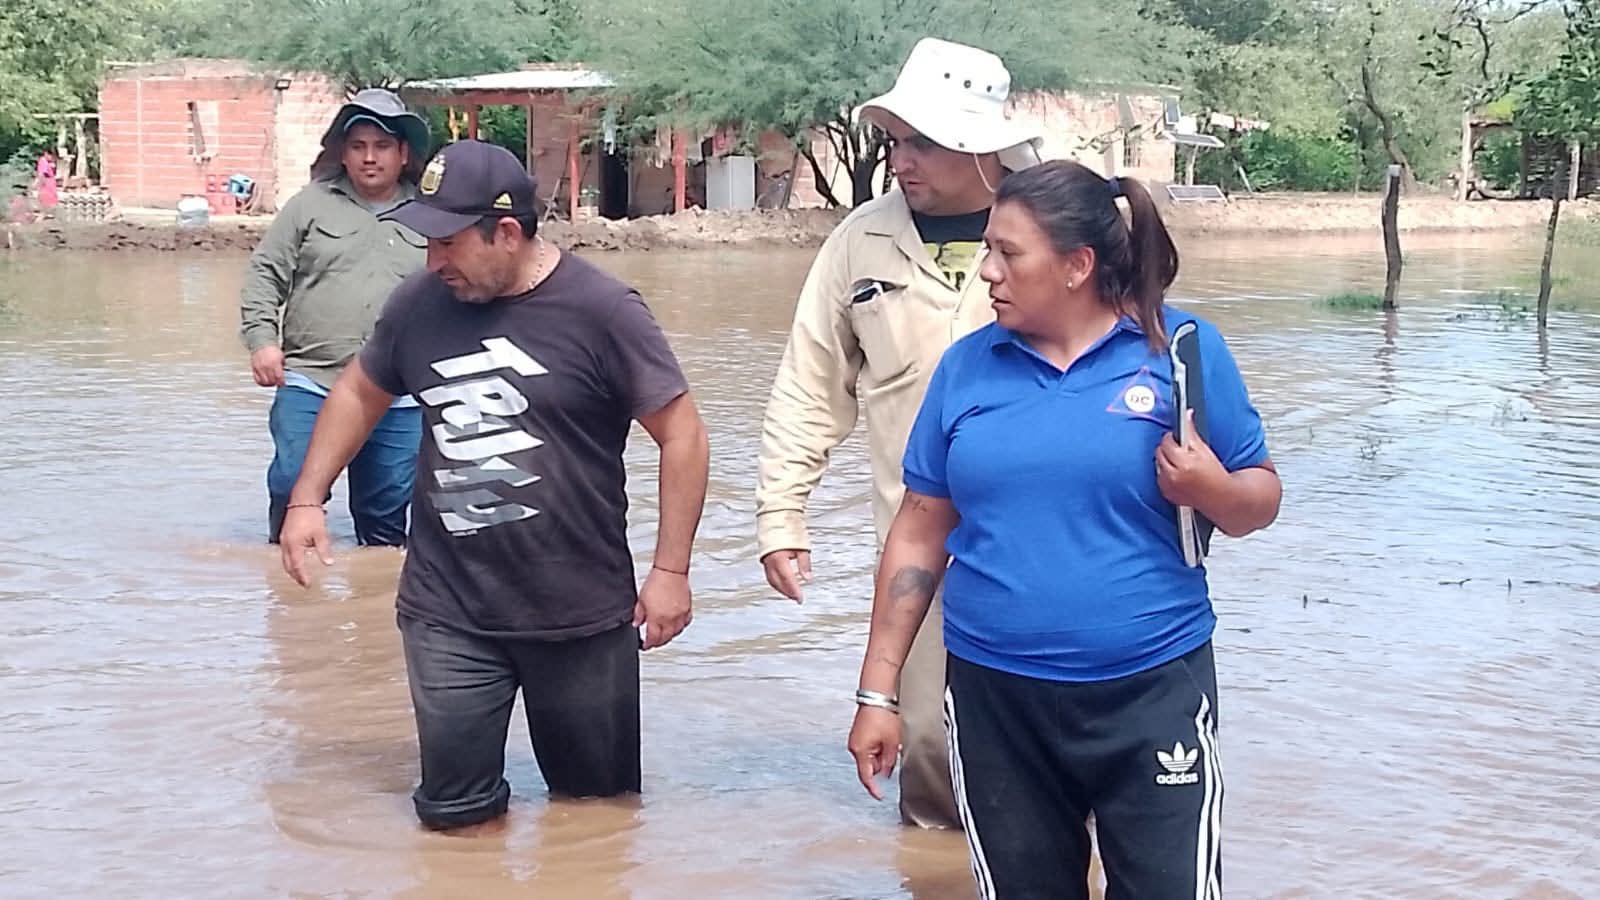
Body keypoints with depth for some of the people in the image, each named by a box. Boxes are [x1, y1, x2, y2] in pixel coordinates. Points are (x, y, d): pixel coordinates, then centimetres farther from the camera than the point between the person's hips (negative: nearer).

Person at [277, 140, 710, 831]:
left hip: (583, 613, -2)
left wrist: (670, 570, -9)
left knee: (596, 805, 10)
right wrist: (307, 499, 13)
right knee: (455, 814, 3)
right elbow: (360, 393, 19)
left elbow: (682, 435, -6)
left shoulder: (601, 311, -10)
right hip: (448, 615, 3)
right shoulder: (420, 303, 2)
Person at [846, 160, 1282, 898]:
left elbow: (1261, 500, 3)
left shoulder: (1183, 348, -4)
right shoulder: (967, 365, 3)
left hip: (1150, 691, -3)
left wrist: (1211, 489, -20)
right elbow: (920, 534, 6)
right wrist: (879, 691, 4)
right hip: (996, 699, 3)